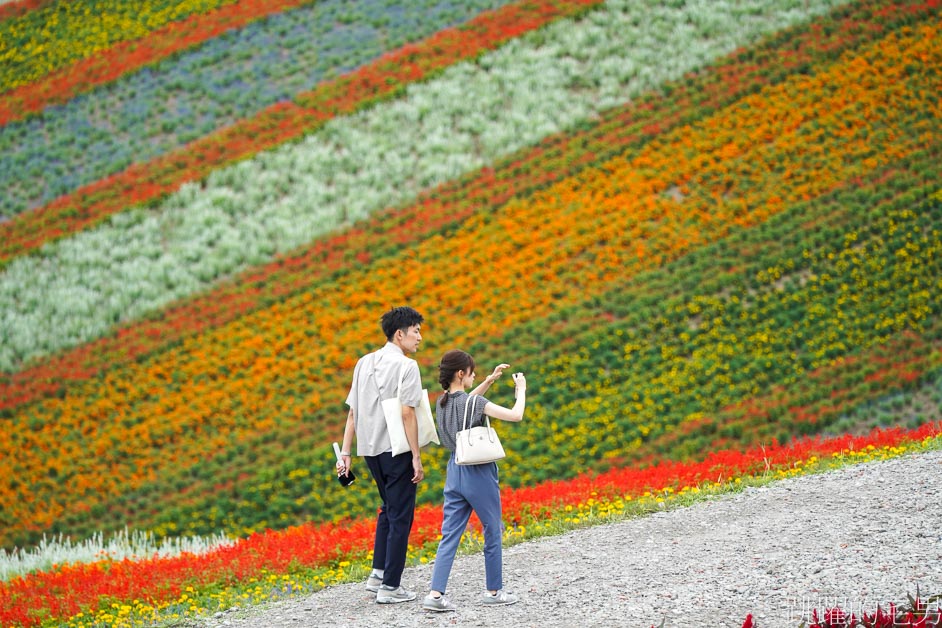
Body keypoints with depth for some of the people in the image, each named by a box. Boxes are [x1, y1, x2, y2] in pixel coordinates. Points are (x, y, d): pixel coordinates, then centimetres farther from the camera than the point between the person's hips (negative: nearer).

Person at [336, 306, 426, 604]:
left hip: (370, 449, 7)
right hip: (396, 450, -7)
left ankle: (378, 573, 19)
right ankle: (390, 585, 1)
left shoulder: (364, 364, 11)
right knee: (400, 515, 1)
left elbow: (352, 412, 10)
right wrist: (417, 457, -15)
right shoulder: (405, 366, -11)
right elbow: (407, 413, -17)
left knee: (389, 509, 23)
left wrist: (345, 452, 11)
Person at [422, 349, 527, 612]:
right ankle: (494, 591, 19)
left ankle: (435, 593, -7)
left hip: (454, 471, 6)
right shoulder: (474, 402, -17)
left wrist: (490, 380, 23)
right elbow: (515, 415, -20)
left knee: (450, 535, 4)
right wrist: (521, 389, -4)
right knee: (493, 532, 10)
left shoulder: (442, 402, 4)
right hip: (479, 473, -6)